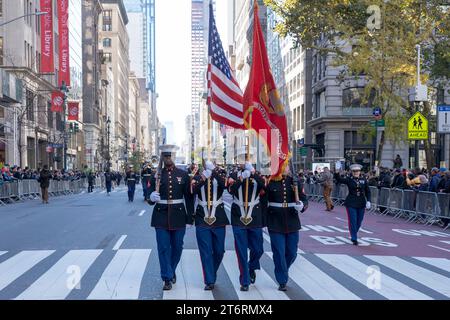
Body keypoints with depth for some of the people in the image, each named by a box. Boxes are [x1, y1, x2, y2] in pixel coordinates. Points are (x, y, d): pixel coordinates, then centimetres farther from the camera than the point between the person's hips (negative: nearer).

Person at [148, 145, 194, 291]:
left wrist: (190, 217, -1)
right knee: (163, 248, -2)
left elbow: (189, 197, 3)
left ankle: (171, 271, 34)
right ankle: (167, 278, 6)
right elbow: (150, 197, 2)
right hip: (161, 216, -1)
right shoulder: (156, 175, 2)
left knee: (177, 247, 10)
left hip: (178, 216, 1)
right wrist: (152, 197, -22)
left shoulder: (183, 175, 2)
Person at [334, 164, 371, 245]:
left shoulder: (364, 180, 5)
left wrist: (368, 201, -4)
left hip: (361, 204, 3)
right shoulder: (349, 179, -2)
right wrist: (337, 173, -34)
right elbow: (339, 179, -17)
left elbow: (368, 191, 8)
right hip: (351, 204, -3)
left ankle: (354, 235, 33)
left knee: (359, 222, 11)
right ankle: (354, 239, 0)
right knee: (353, 221, -6)